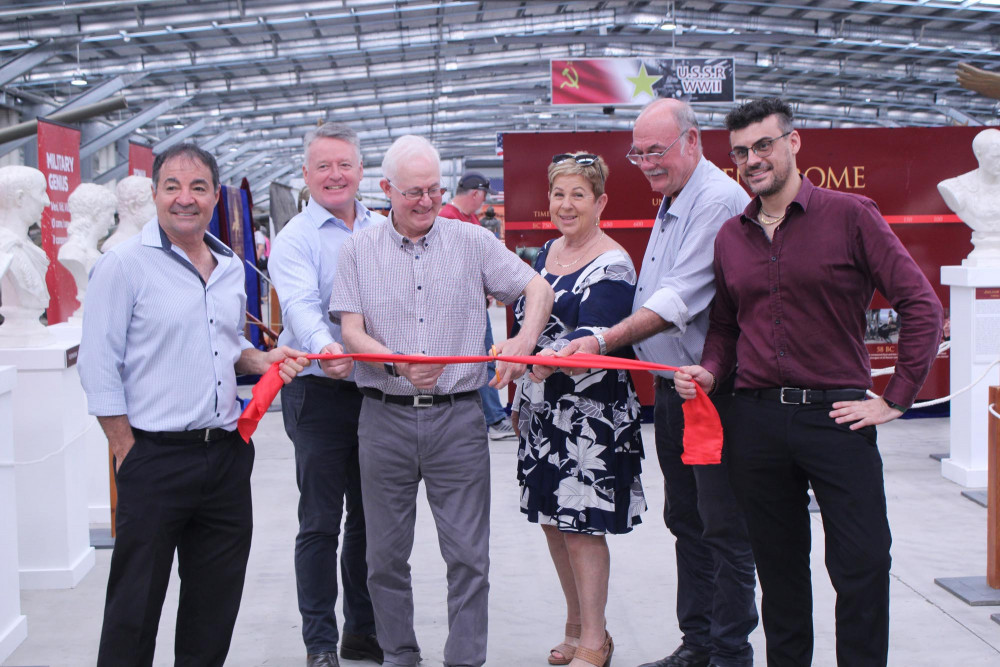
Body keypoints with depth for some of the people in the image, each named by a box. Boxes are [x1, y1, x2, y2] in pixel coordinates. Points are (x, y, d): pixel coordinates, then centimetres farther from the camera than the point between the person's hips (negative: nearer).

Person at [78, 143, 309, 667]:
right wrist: (127, 453, -12)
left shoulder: (230, 267, 11)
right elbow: (99, 367, -10)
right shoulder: (124, 264, -8)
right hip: (155, 456, -6)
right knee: (136, 604, 3)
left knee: (216, 603, 15)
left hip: (227, 454, 6)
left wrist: (260, 359, 3)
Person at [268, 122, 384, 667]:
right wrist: (324, 347, -43)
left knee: (370, 517, 14)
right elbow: (300, 303, -23)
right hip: (320, 392, -5)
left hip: (380, 390, 5)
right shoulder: (294, 239, -6)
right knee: (320, 522, 1)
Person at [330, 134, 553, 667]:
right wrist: (397, 364, -20)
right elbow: (351, 332, -1)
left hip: (458, 417, -1)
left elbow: (539, 289, 5)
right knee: (385, 554, 10)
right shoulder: (359, 250, 6)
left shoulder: (473, 241, 5)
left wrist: (525, 339, -15)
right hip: (385, 418, 1)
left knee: (468, 554, 1)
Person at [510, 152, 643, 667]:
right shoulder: (546, 253, 12)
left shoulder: (611, 266, -12)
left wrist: (533, 358, -42)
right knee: (552, 521, 13)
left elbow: (593, 339, -25)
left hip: (589, 413, -8)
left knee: (581, 526, -4)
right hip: (544, 409, 8)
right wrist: (520, 400, 20)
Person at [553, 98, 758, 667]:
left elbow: (680, 299, -25)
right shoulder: (671, 204, 17)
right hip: (671, 386, 10)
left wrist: (605, 341, -29)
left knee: (723, 526, -2)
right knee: (685, 519, 15)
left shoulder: (719, 200, -16)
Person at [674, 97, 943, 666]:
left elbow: (922, 306, -5)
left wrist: (896, 400, -8)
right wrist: (709, 371, 0)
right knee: (779, 564, 13)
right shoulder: (731, 236, 11)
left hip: (836, 413, -4)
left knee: (862, 564, -3)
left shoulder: (849, 214, -4)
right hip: (757, 419, 4)